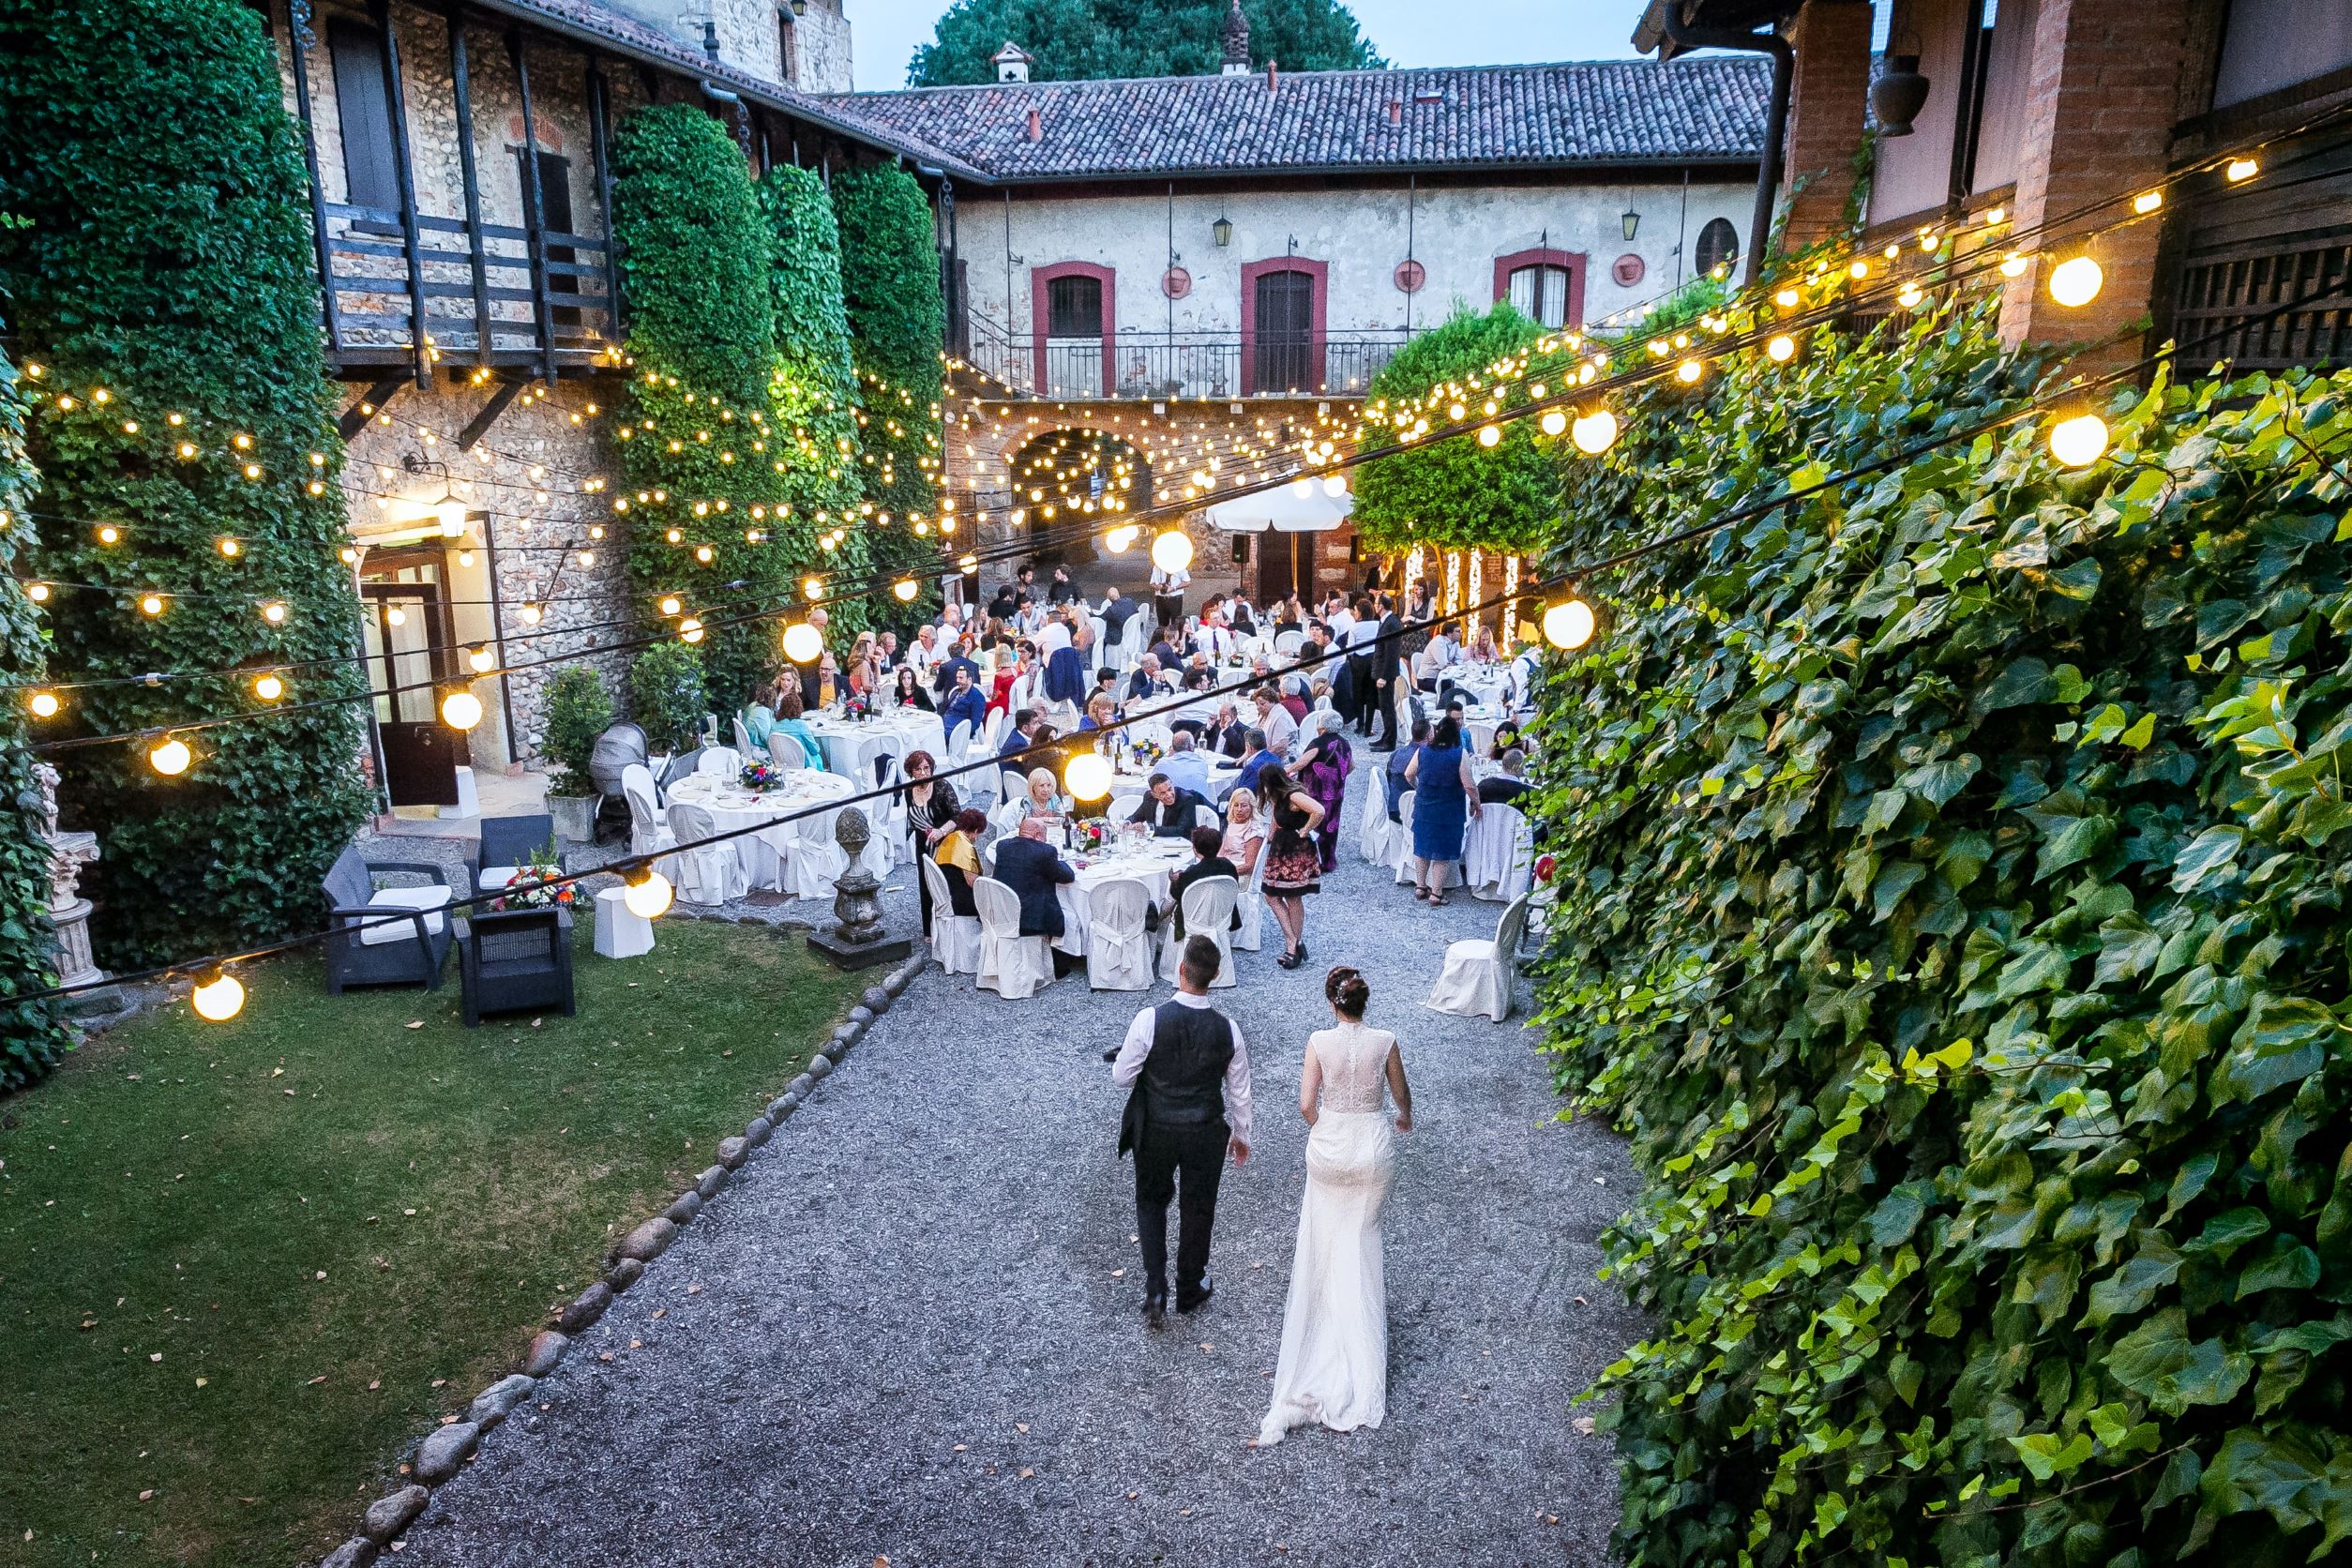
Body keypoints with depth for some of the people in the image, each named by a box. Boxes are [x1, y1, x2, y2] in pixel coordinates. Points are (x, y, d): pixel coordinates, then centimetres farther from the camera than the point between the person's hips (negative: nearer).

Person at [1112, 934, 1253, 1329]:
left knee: (1151, 1202, 23)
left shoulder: (1150, 1020, -23)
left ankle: (1155, 1295, 16)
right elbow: (1239, 1092, -3)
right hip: (1207, 1133, 1)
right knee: (1198, 1209, 21)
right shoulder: (1227, 1029, -15)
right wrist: (1241, 1134, 14)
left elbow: (1121, 1077, -13)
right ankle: (1191, 1291, 39)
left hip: (1155, 1130, -1)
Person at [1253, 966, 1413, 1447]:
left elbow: (1306, 1104, -14)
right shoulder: (1385, 1041, -12)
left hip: (1329, 1147, -1)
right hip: (1374, 1149, 1)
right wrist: (1404, 1118, 26)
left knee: (1326, 1241, 20)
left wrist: (1322, 1130, 8)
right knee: (1362, 1237, 21)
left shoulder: (1319, 1041, -15)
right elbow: (1401, 1094, 3)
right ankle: (1359, 1369, 29)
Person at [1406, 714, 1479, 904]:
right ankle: (1436, 893, 11)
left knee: (1422, 846, 19)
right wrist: (1476, 803, 0)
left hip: (1423, 808, 3)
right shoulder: (1460, 754, -15)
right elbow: (1469, 785, -16)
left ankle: (1420, 886, 26)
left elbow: (1409, 775, 7)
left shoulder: (1423, 751, -4)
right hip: (1449, 810, -3)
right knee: (1442, 852, 7)